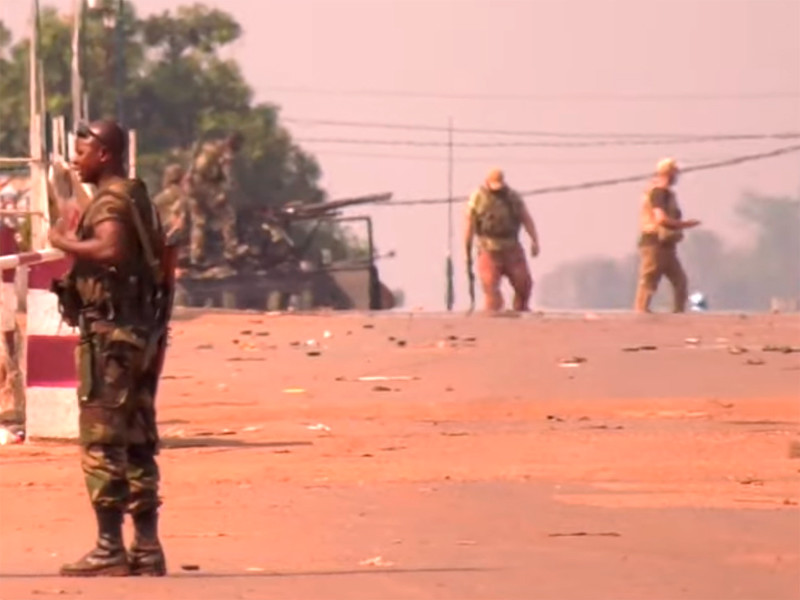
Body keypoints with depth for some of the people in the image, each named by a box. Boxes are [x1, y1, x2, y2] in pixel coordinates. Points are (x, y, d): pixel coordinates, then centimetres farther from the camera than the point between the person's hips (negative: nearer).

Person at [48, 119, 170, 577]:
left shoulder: (110, 201, -12)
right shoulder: (137, 198, 18)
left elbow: (110, 249, -31)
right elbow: (153, 260, 22)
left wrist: (64, 242, -18)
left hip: (109, 332, -10)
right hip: (142, 331, 10)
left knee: (102, 442, -7)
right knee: (137, 444, 11)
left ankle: (110, 548, -9)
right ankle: (147, 548, 11)